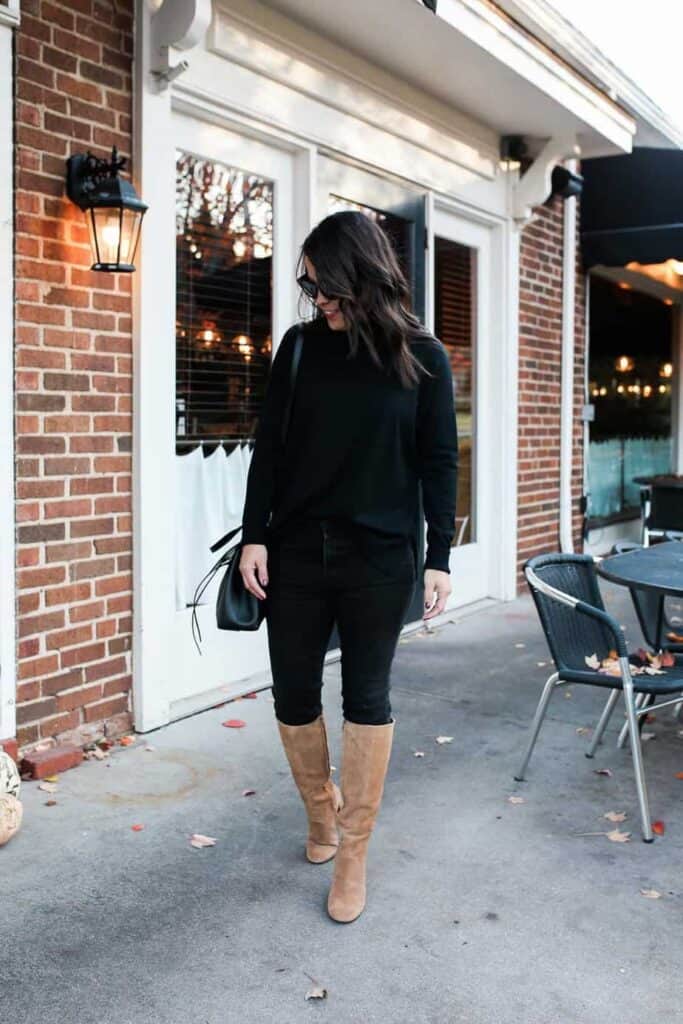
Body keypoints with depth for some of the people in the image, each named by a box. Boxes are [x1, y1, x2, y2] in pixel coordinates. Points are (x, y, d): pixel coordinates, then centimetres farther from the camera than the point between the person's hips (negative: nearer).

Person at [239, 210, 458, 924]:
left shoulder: (420, 356, -1)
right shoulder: (300, 345, 3)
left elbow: (439, 461, 0)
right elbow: (269, 447, 4)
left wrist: (439, 557, -4)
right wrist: (254, 537, -2)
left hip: (380, 558, -2)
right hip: (297, 551, 2)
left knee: (366, 699, 4)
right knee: (293, 695, 8)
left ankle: (353, 856, 18)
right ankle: (321, 807, 35)